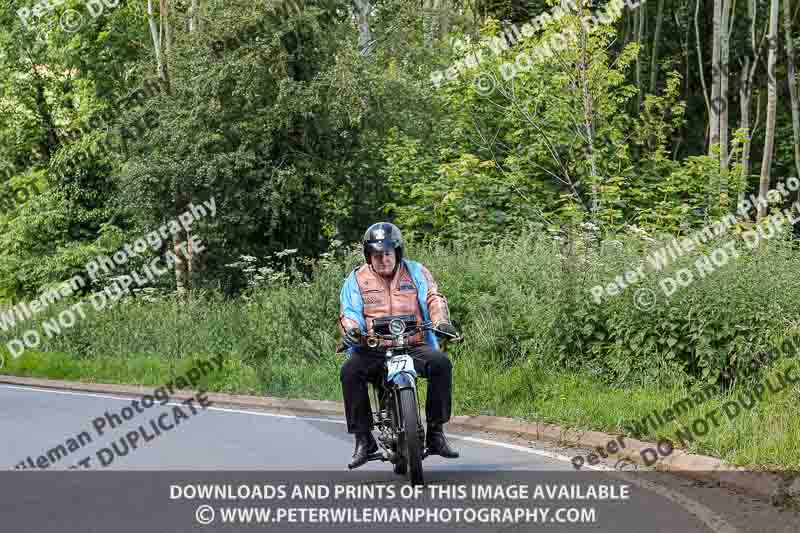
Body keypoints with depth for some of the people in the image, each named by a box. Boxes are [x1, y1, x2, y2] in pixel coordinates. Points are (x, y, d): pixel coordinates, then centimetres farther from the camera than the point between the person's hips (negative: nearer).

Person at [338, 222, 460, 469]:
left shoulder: (416, 272, 13)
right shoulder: (356, 279, 11)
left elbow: (433, 298, 2)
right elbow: (349, 311, 3)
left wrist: (442, 321, -18)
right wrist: (350, 328, -20)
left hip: (414, 345, 1)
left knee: (441, 363, -29)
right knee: (350, 371, -31)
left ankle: (435, 433, -19)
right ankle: (363, 437, -20)